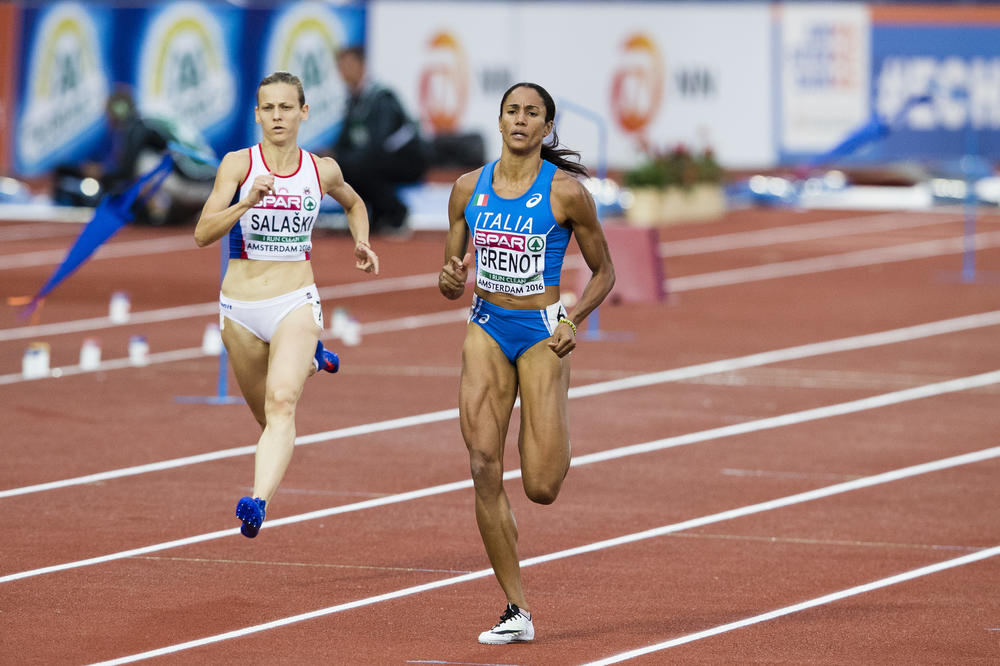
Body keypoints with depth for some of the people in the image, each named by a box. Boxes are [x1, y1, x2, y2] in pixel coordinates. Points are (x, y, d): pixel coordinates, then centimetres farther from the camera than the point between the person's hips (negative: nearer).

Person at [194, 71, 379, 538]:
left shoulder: (322, 170, 2)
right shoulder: (238, 164, -5)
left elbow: (354, 203, 26)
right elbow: (203, 234, -14)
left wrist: (361, 243, 9)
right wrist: (248, 201, -28)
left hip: (295, 304, -1)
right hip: (241, 307, 1)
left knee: (282, 403, -26)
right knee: (267, 417, 17)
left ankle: (258, 502, -40)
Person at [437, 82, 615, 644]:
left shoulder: (567, 192, -7)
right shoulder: (469, 188, 4)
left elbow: (603, 271, 3)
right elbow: (452, 283, 11)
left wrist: (575, 320, -13)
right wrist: (450, 281, -13)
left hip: (542, 333, -3)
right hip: (486, 329, 3)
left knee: (541, 489, -9)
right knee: (485, 473, -9)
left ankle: (557, 442, 30)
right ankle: (517, 611, -1)